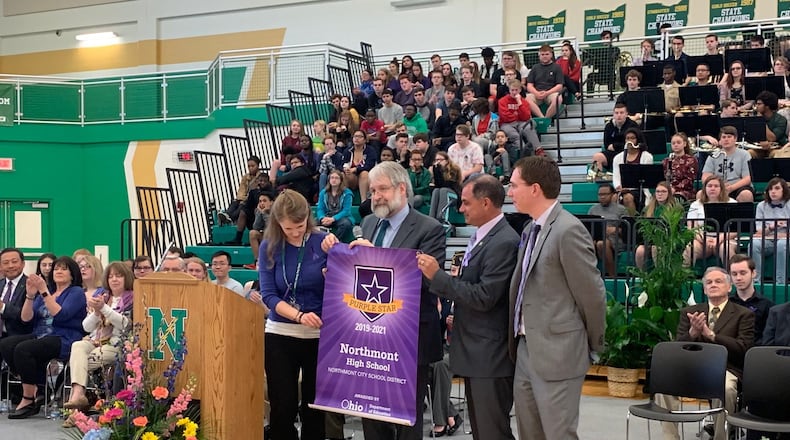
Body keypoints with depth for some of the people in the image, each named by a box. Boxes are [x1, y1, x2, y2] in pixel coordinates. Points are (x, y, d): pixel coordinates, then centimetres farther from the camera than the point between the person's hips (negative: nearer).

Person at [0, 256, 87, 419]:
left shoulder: (76, 292, 3)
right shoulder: (45, 293, 22)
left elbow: (60, 315, -14)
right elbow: (26, 318, 11)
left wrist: (44, 291, -17)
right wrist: (30, 295, -4)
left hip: (64, 340, -7)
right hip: (39, 336, 7)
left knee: (22, 349, -29)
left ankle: (28, 399, -17)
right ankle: (34, 389, -12)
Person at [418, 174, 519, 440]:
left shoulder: (504, 242, -19)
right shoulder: (482, 236, 11)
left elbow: (484, 297, -24)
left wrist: (438, 275, -19)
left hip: (490, 356, -10)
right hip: (474, 352, 10)